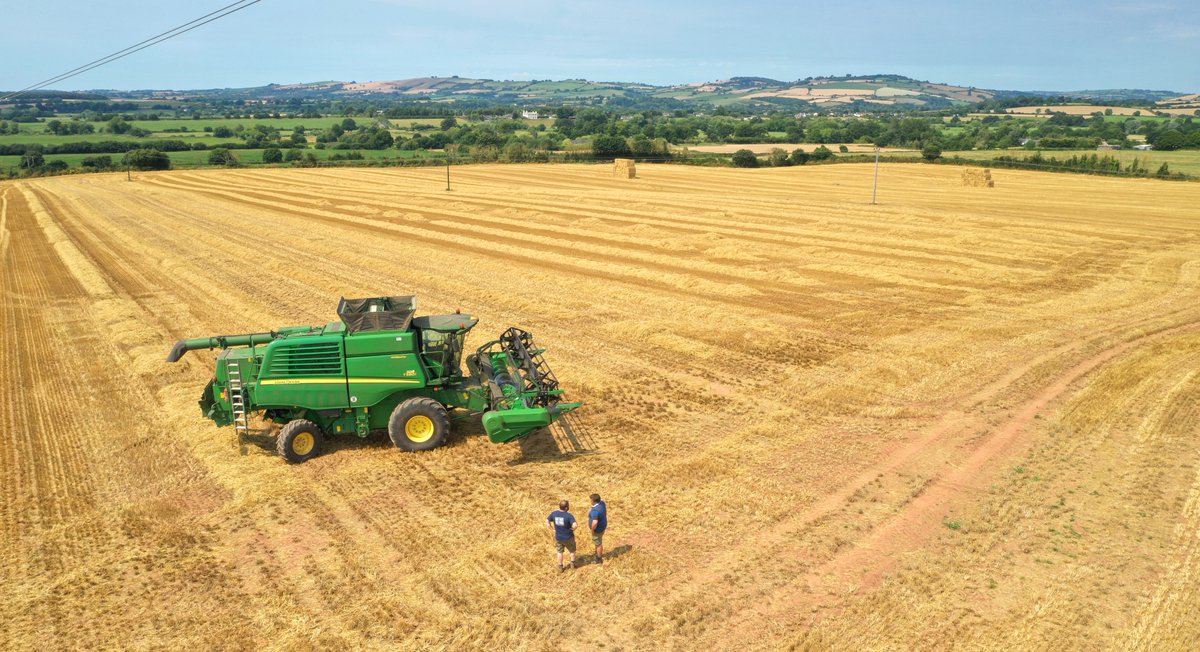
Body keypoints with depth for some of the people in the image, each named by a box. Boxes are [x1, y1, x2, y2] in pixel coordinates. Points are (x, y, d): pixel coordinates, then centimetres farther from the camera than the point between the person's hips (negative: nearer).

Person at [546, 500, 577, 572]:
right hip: (568, 538, -3)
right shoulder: (569, 515, -26)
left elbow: (547, 522, -5)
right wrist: (572, 529, -14)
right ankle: (572, 564, 37)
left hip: (558, 537, 3)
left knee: (560, 552, 24)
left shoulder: (554, 513, -13)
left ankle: (560, 568, 33)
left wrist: (553, 530, 2)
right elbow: (575, 525, -36)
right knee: (572, 550, 25)